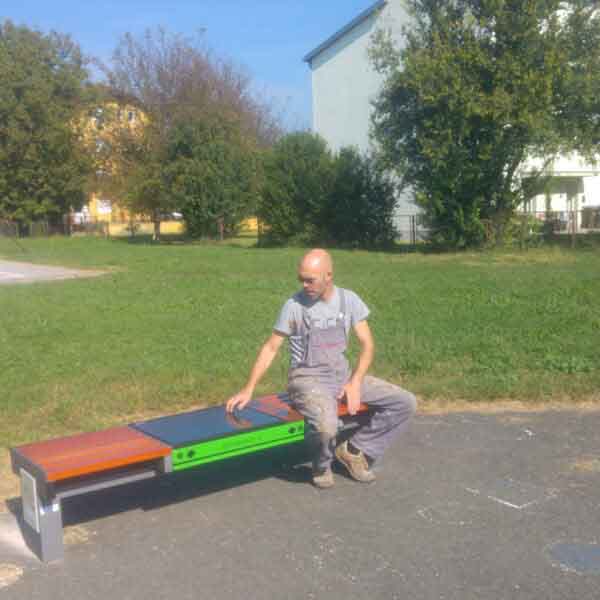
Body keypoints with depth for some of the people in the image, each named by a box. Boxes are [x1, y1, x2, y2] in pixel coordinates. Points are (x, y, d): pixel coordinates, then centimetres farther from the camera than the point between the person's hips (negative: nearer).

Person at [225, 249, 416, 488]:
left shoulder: (349, 300, 0)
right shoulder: (294, 305, -9)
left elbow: (367, 345, 2)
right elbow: (270, 348, -5)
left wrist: (355, 383, -13)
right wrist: (248, 390, -10)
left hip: (344, 375, 5)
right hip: (308, 379, -5)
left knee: (405, 403, -7)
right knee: (326, 425, -37)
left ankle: (354, 450, 7)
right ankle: (321, 465, 1)